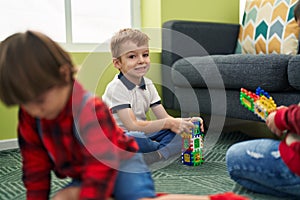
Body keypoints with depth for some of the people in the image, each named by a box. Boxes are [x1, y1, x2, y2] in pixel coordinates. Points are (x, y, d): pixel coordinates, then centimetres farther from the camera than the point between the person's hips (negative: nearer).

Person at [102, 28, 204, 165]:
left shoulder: (148, 85, 4)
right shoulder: (116, 88, -18)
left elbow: (164, 117, 0)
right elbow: (132, 126, -26)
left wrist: (185, 122, -21)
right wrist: (169, 123, -29)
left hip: (141, 134, 7)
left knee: (175, 133, -8)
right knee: (134, 139, -39)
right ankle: (169, 150, -13)